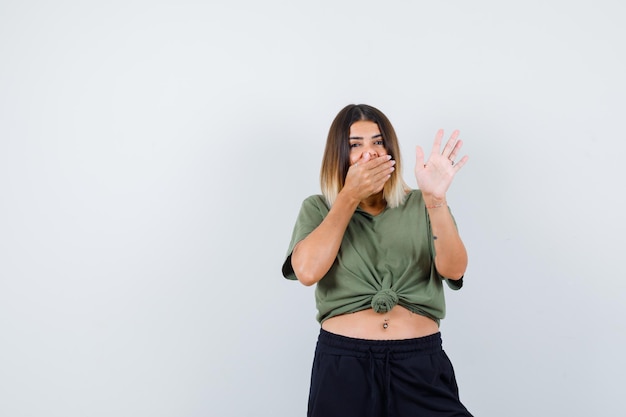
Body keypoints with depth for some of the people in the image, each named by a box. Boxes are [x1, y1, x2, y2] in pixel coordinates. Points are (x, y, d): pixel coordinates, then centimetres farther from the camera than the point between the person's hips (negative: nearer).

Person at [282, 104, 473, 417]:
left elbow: (453, 270, -8)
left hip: (421, 363, 1)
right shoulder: (318, 209, 7)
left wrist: (436, 198, -23)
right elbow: (307, 271, -11)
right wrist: (350, 196, -8)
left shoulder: (421, 206, 7)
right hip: (343, 364, 0)